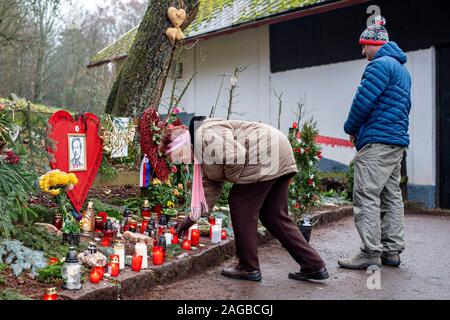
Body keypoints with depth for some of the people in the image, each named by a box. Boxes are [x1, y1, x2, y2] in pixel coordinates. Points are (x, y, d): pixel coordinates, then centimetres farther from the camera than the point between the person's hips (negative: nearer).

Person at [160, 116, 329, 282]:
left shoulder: (204, 136, -13)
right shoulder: (201, 152, 21)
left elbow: (235, 157, -25)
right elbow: (209, 186, 23)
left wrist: (232, 177, -5)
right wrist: (192, 218, 22)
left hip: (266, 156, -11)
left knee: (241, 206, -1)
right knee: (274, 216, 13)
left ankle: (249, 268, 9)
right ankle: (314, 266, 15)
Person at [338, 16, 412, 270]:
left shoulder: (381, 64, -9)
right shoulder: (402, 69, 22)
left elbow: (364, 101, -17)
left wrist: (351, 128, 0)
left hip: (377, 143, -10)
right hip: (398, 142, 10)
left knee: (366, 196, -8)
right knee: (392, 196, 11)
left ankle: (371, 253, -7)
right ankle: (393, 250, 17)